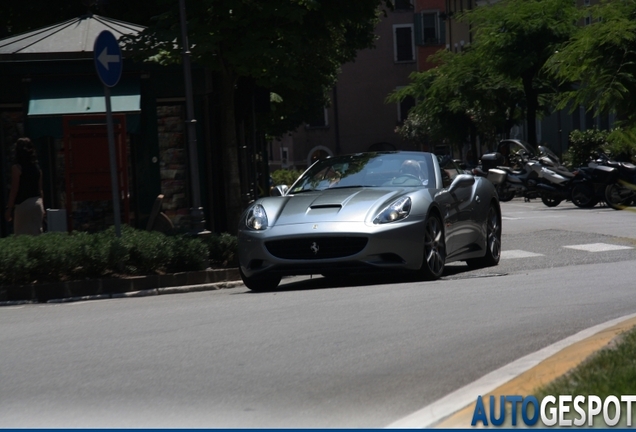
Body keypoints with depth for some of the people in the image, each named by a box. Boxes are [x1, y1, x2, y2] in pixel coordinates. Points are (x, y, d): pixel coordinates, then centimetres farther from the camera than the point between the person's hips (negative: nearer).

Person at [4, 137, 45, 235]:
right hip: (37, 203, 6)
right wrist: (42, 207, 20)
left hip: (22, 204, -6)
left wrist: (9, 208, -6)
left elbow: (14, 190, -10)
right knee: (36, 233, 10)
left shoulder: (17, 168, -8)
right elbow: (40, 189, 13)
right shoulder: (37, 167, 9)